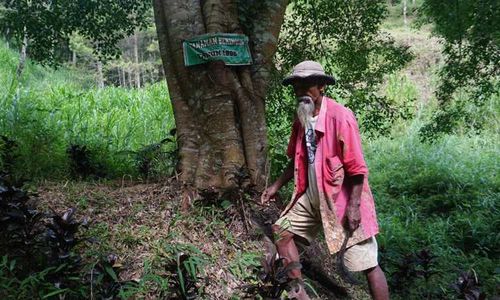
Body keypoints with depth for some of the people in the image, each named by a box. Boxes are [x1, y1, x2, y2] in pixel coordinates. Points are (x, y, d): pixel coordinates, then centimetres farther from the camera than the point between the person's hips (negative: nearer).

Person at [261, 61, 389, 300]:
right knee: (282, 231, 11)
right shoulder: (301, 119, 5)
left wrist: (354, 206, -20)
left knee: (368, 265, -3)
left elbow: (357, 167, -18)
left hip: (343, 199, -8)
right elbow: (297, 160, 18)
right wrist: (276, 186, 16)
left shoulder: (340, 116, -19)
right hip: (312, 196, 8)